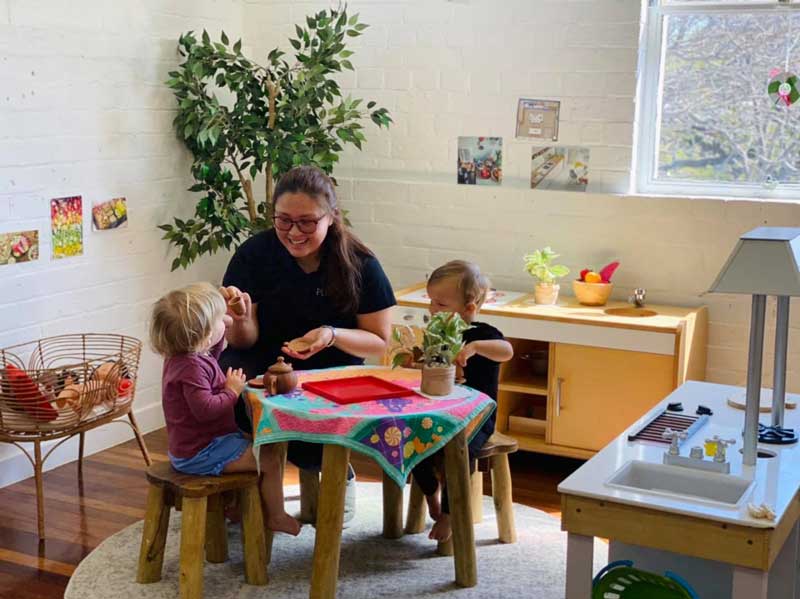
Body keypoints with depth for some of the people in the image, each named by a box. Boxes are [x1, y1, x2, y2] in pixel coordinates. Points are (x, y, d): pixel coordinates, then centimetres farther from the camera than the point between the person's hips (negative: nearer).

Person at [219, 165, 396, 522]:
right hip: (265, 367, 2)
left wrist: (333, 335, -22)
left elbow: (379, 343, -3)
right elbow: (245, 342, -5)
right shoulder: (255, 253, -7)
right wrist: (241, 319, -30)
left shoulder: (360, 265, -8)